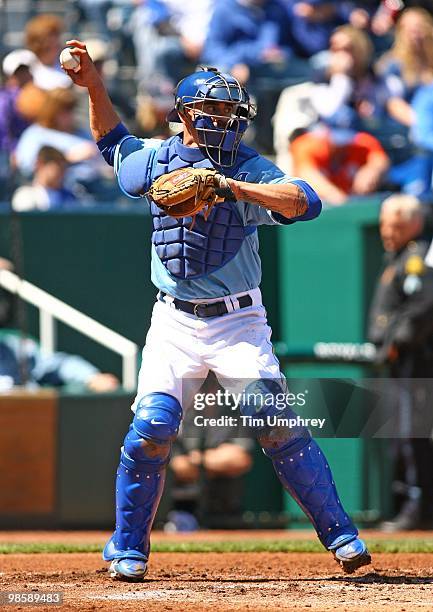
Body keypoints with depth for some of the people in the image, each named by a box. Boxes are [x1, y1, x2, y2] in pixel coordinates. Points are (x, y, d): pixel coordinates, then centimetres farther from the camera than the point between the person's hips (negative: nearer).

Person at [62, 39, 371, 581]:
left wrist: (235, 187, -32)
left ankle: (340, 536, -7)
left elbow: (306, 202, -22)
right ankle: (128, 549, 6)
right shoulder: (156, 159, 7)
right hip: (174, 322, 2)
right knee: (151, 429, -11)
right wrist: (93, 84, 17)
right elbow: (113, 141, 29)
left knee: (278, 425, -14)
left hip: (239, 322, -2)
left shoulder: (249, 169, -4)